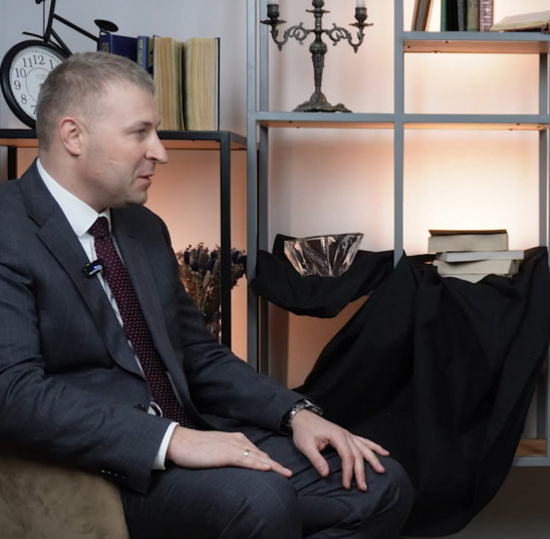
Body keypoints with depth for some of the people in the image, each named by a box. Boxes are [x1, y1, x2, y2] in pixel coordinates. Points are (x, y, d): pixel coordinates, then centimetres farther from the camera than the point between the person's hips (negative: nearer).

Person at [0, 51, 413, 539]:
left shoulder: (145, 228, 16)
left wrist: (297, 412, 3)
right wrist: (172, 440, -28)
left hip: (187, 438, 8)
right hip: (92, 464, -7)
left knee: (381, 485, -9)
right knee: (257, 498, -33)